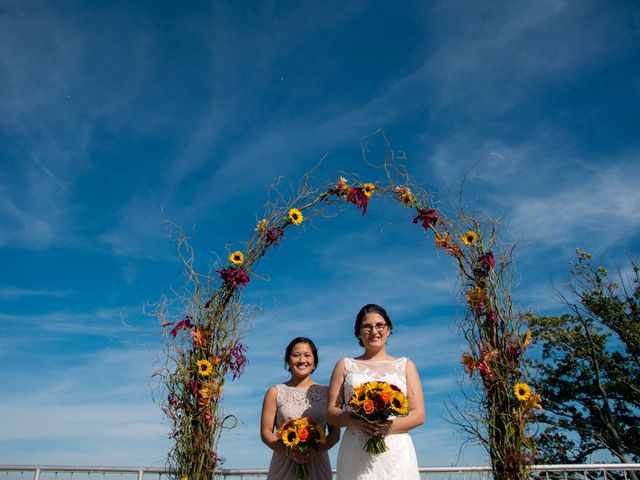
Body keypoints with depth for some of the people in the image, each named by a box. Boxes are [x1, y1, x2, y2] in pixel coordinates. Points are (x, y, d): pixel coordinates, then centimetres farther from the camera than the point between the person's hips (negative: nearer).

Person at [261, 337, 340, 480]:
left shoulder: (326, 392, 3)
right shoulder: (275, 392, 1)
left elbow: (335, 432, 2)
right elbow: (266, 432, -1)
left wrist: (316, 450, -15)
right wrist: (288, 451, -16)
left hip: (317, 464, 1)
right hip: (284, 464, -1)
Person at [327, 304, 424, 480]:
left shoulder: (405, 365, 12)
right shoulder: (345, 365, 12)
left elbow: (418, 414, 5)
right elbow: (331, 413, 7)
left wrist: (390, 426, -13)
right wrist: (354, 420, -14)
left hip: (396, 452, 0)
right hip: (355, 454, 0)